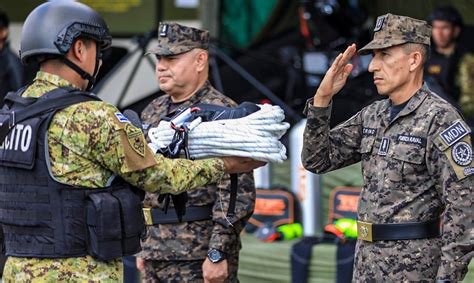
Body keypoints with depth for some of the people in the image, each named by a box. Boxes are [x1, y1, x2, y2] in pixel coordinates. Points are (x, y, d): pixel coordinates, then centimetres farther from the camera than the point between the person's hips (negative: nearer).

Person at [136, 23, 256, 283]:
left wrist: (218, 254, -20)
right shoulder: (153, 112, 14)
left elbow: (238, 193, -16)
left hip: (200, 260, -8)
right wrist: (143, 247, 18)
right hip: (156, 256, 8)